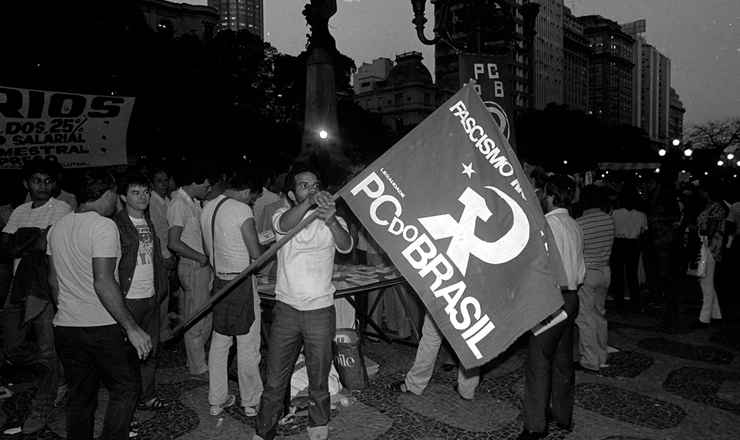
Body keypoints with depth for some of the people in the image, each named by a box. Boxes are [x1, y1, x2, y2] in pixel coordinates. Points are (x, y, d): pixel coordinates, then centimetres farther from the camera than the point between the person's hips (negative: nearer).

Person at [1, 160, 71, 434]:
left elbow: (45, 242, -18)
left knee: (47, 350, 1)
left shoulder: (61, 209, -6)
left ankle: (42, 407, 17)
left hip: (48, 287, -7)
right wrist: (34, 242, -11)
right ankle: (55, 381, 32)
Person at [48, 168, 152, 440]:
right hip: (103, 327, -7)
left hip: (65, 327, 8)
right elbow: (103, 282, -23)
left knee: (80, 397, 17)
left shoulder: (58, 227, 9)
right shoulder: (103, 226, -16)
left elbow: (53, 280, 16)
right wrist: (132, 328, -21)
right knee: (126, 387, 8)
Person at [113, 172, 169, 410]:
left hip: (151, 297, 7)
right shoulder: (116, 225, -10)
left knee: (150, 350, 14)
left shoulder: (149, 223, 12)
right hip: (128, 298, -7)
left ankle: (147, 396, 26)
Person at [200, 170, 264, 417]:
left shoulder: (208, 208, 7)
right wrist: (267, 249, 4)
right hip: (242, 282, -7)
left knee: (219, 343, 16)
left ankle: (217, 400, 27)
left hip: (219, 281, 7)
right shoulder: (242, 210, -16)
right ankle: (251, 402, 18)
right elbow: (256, 253, -17)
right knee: (247, 346, 5)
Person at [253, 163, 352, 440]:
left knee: (319, 381, 11)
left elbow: (346, 246, -19)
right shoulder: (283, 215, 2)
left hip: (320, 311, 0)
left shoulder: (332, 221, 1)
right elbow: (284, 224, -23)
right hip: (286, 310, 1)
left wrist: (331, 221, -39)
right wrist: (309, 202, -40)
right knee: (274, 381, 9)